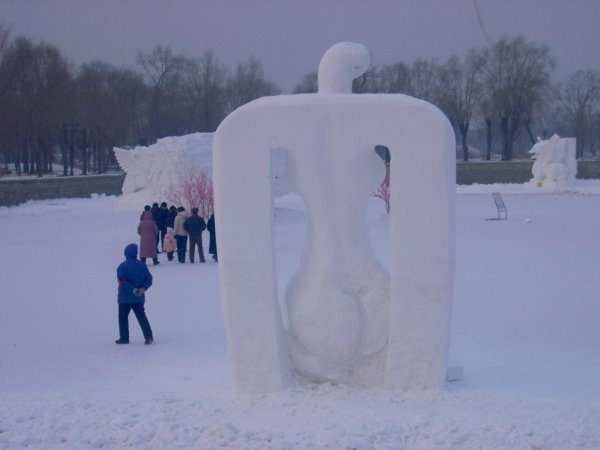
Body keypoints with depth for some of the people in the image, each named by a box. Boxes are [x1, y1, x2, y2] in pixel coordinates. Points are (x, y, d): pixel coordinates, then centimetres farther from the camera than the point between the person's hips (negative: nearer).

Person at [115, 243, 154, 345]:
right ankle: (148, 337, 0)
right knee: (141, 317, 9)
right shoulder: (142, 265, 3)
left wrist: (133, 289, -18)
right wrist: (143, 288, -8)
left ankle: (124, 338, 11)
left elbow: (122, 280, -19)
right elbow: (149, 278, 0)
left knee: (123, 317, 9)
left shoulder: (123, 266, -11)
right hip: (139, 298, 4)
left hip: (125, 298, -4)